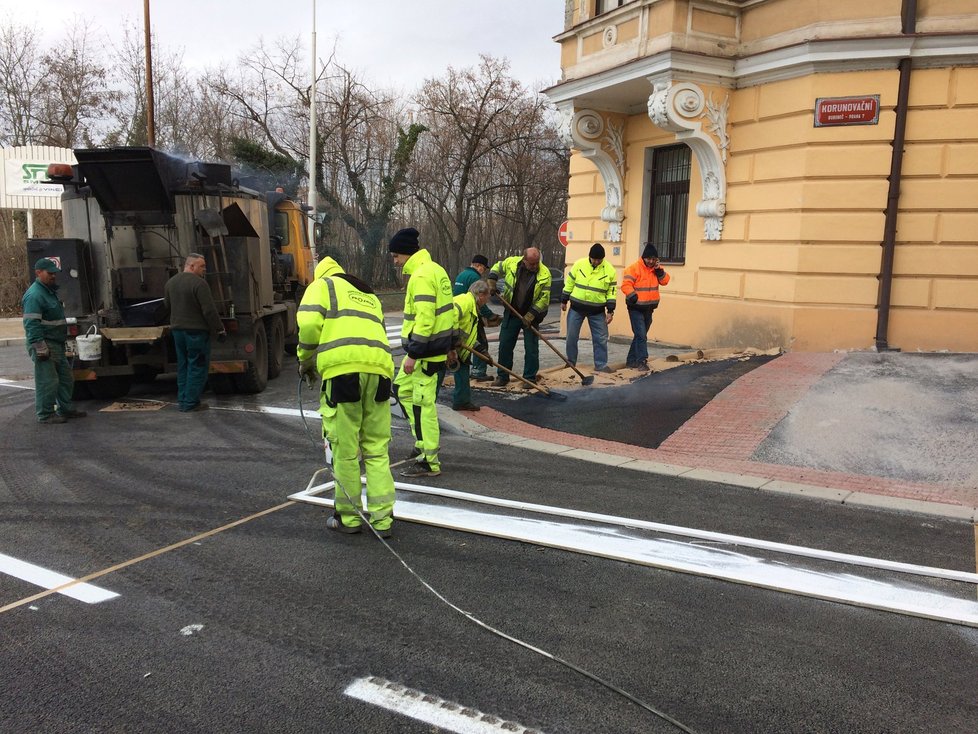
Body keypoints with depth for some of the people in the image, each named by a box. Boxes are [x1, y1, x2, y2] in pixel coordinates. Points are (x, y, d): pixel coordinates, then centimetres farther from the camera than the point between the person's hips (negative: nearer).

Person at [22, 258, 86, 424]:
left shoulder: (50, 291, 17)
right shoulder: (34, 295, -16)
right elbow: (31, 324, -22)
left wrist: (62, 339, 26)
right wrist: (40, 348, -25)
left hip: (57, 344, 10)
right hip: (45, 345, -10)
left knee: (66, 379, 15)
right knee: (48, 381, -6)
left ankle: (66, 409, 25)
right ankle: (45, 415, 2)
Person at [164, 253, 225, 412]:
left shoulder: (171, 282, 9)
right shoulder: (199, 283, -16)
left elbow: (167, 305, 20)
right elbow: (209, 310, -19)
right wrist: (220, 329, -11)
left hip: (177, 329, 8)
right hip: (196, 331, -8)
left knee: (183, 365, 16)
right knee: (197, 366, -1)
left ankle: (182, 399, 19)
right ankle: (191, 403, -1)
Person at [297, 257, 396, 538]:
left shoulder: (323, 285, 16)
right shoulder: (370, 296, 34)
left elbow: (309, 323, -2)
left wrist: (306, 361, 13)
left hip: (342, 369, -5)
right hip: (379, 368, 5)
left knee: (344, 450, 5)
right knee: (377, 450, 10)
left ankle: (348, 518, 16)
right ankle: (381, 519, 12)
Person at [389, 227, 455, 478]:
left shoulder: (421, 276, -18)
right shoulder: (435, 269, 14)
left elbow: (425, 320, -25)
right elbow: (448, 310, 18)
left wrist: (413, 354, -23)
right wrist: (450, 343, 22)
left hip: (427, 352, -11)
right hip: (438, 345, 11)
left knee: (423, 404, -4)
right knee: (402, 388, 21)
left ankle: (429, 462, 4)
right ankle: (423, 443, 26)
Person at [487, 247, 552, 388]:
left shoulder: (544, 274, -16)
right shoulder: (511, 263, -10)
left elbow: (544, 299, -14)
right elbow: (497, 268, 12)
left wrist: (529, 316, -18)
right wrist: (492, 283, -4)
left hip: (531, 315, -2)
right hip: (511, 313, 3)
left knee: (531, 348, 2)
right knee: (505, 345, 7)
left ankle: (530, 378, 14)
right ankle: (502, 377, 18)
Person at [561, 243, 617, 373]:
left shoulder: (610, 270, -7)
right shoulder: (579, 264, -7)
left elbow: (612, 292, -1)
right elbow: (569, 283, 3)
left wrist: (610, 311, -5)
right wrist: (564, 301, 6)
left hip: (597, 310, 0)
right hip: (576, 307, 0)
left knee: (601, 338, 2)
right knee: (571, 336, 6)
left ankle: (601, 364, 13)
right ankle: (571, 362, 21)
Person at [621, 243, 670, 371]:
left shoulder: (656, 269, 9)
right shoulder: (634, 268, -13)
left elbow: (665, 281, 4)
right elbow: (626, 285, -20)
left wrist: (659, 270, -10)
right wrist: (633, 296, -33)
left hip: (649, 308, 7)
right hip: (636, 308, -7)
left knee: (641, 335, 13)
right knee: (641, 335, -13)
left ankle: (631, 360, 22)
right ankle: (642, 361, -10)